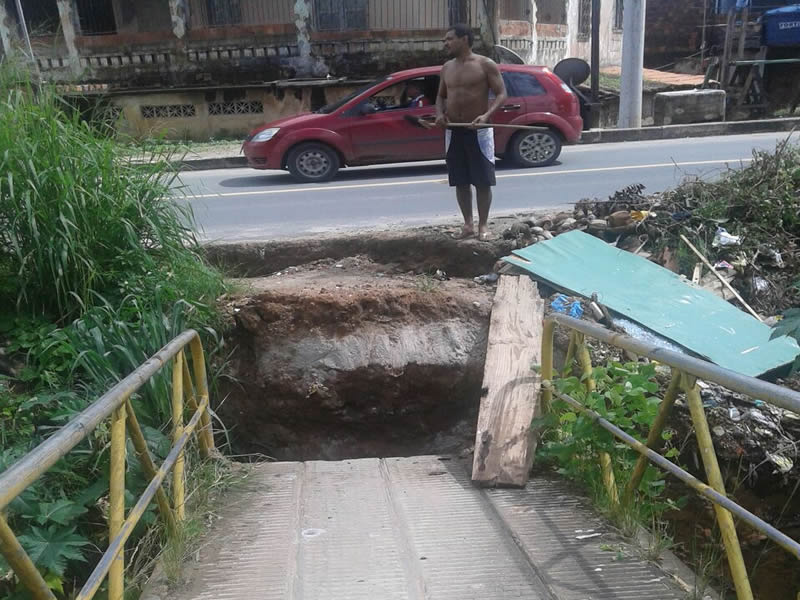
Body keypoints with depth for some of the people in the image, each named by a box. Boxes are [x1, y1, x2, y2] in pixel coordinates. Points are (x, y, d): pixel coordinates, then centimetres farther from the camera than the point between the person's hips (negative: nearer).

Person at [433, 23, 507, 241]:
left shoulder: (486, 64, -4)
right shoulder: (447, 67, 12)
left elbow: (501, 94, -6)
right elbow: (441, 96, 19)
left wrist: (486, 115, -24)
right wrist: (440, 114, -4)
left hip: (479, 131, -5)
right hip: (453, 131, 5)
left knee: (483, 181, -1)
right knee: (460, 182, 7)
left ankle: (483, 225, 11)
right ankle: (468, 224, 19)